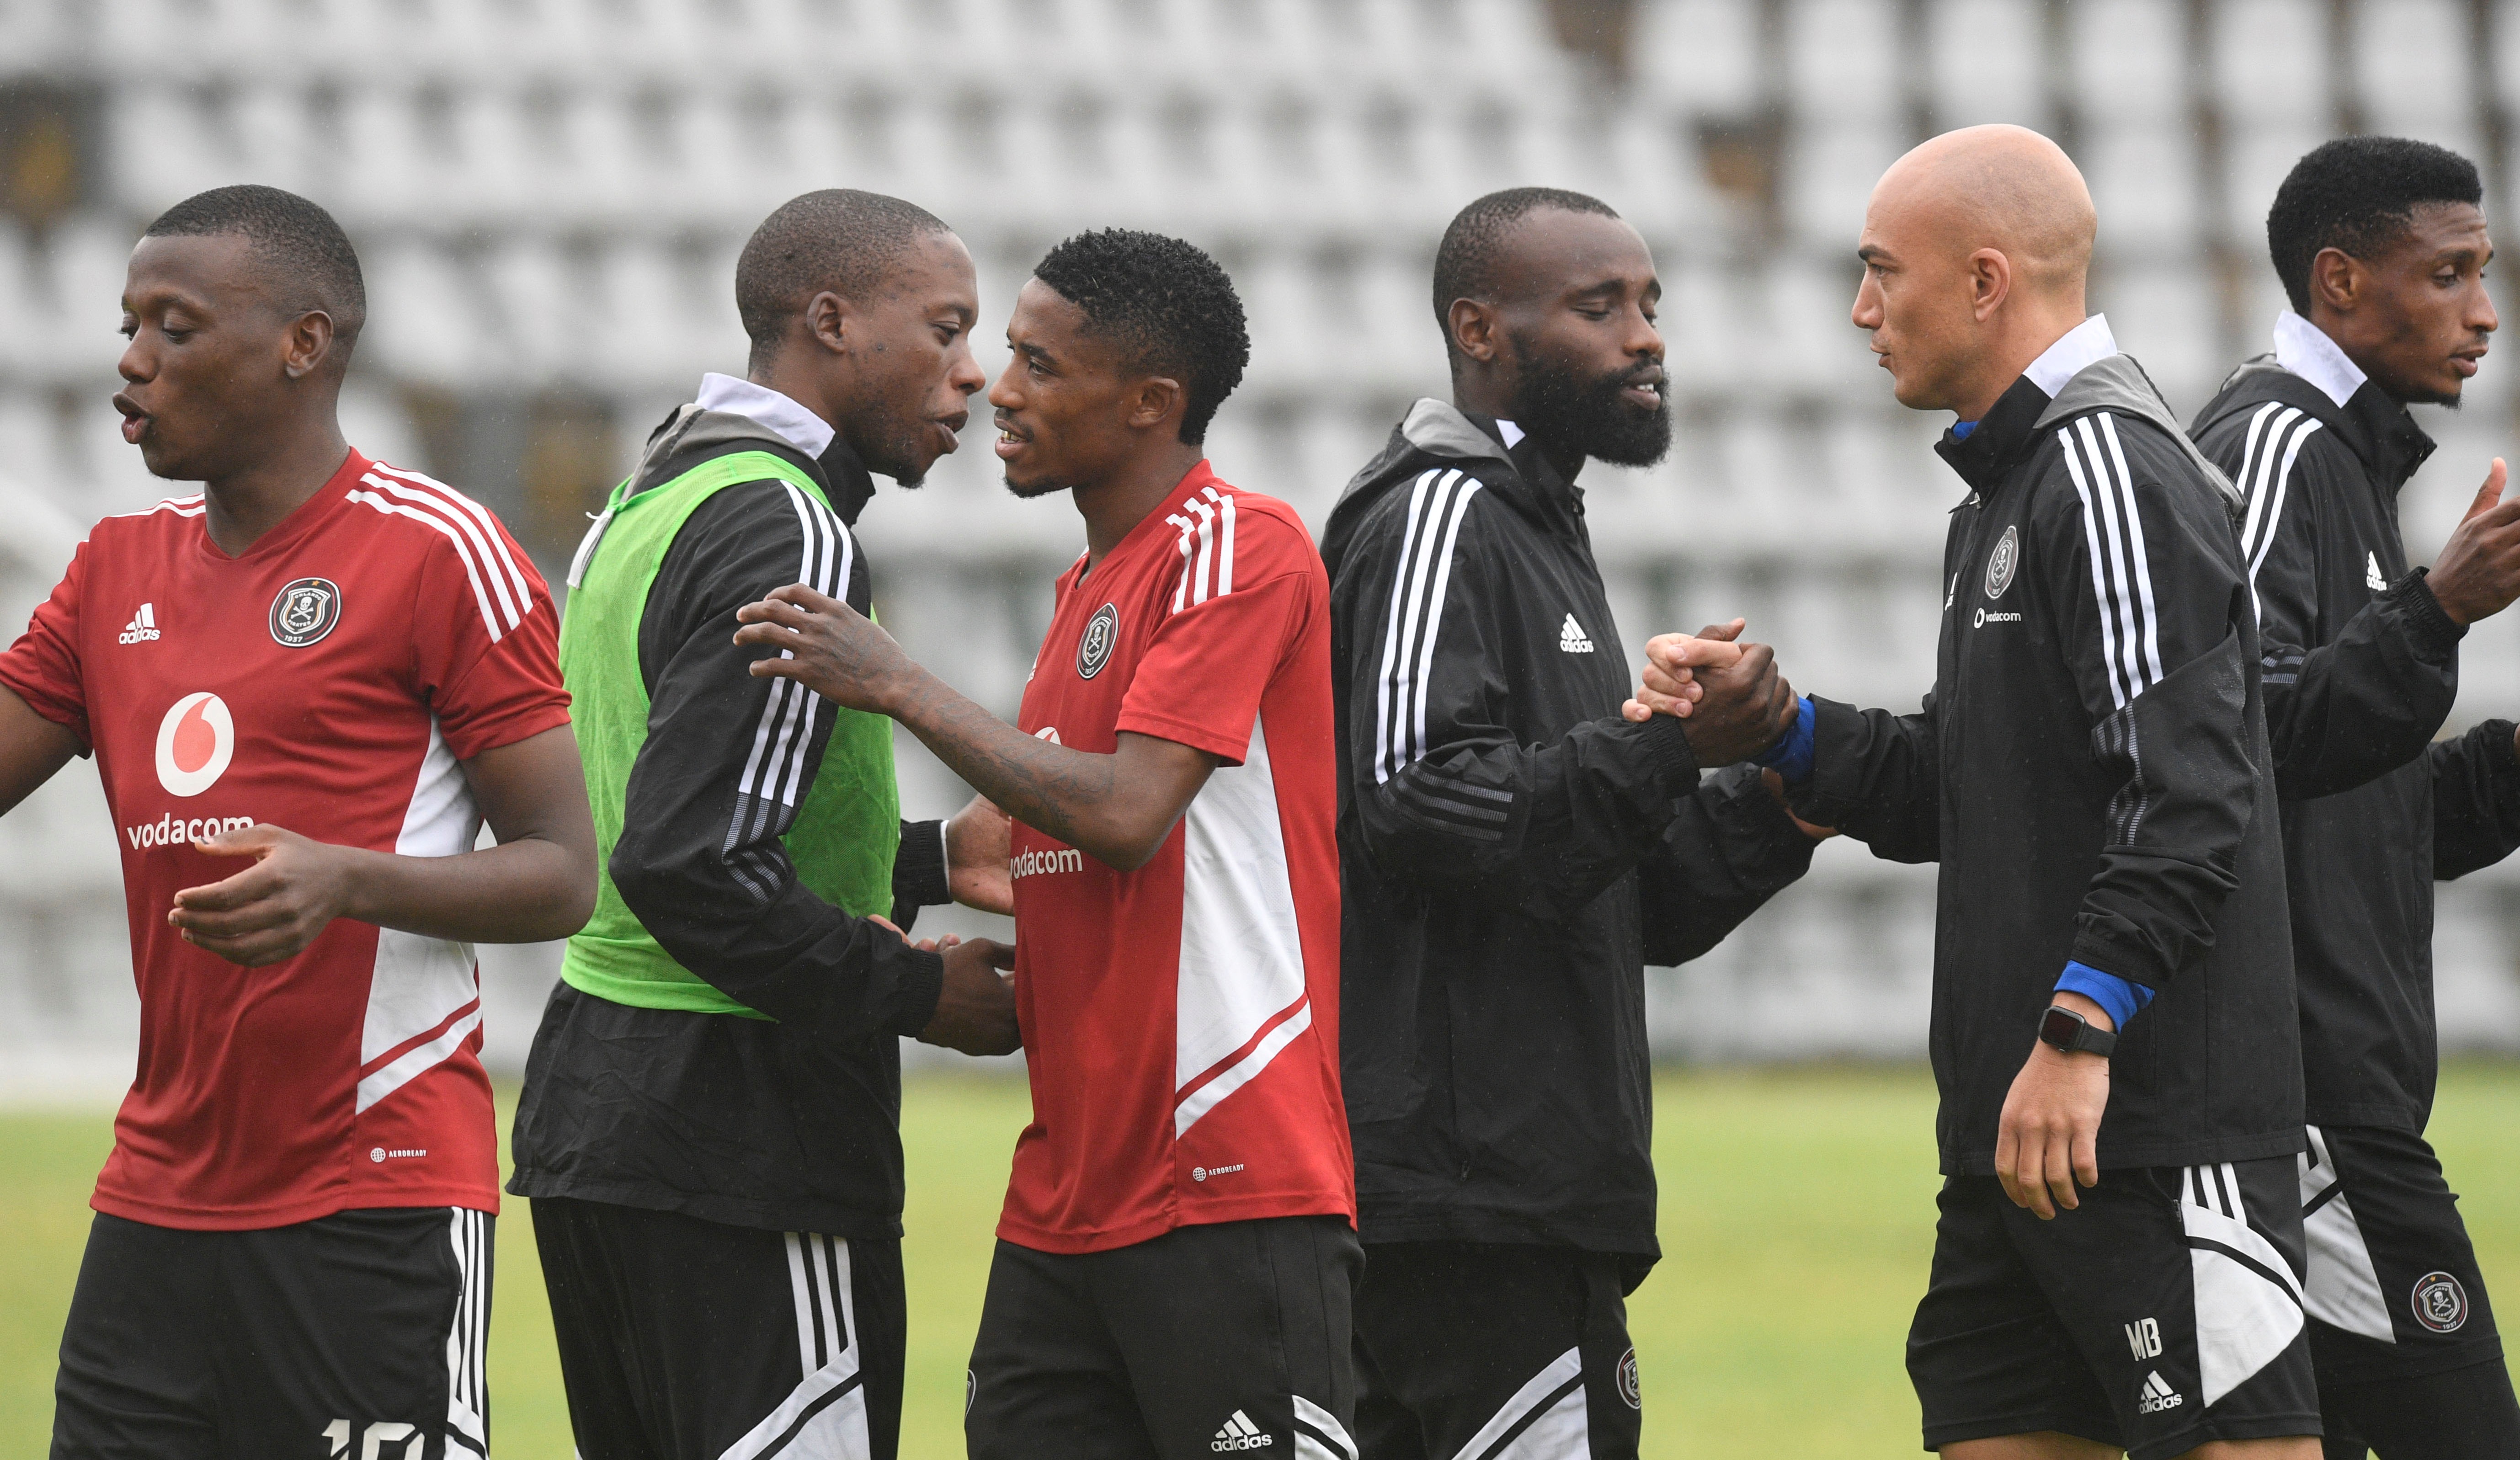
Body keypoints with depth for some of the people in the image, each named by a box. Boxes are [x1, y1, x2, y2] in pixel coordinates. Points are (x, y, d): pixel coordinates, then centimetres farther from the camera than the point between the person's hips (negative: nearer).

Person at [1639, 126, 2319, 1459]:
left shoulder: (2112, 469, -12)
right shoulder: (2011, 485, 20)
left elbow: (2187, 796, -21)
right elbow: (1941, 794, 22)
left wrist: (2081, 1028, -26)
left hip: (2158, 1123, -10)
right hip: (2017, 1133, 10)